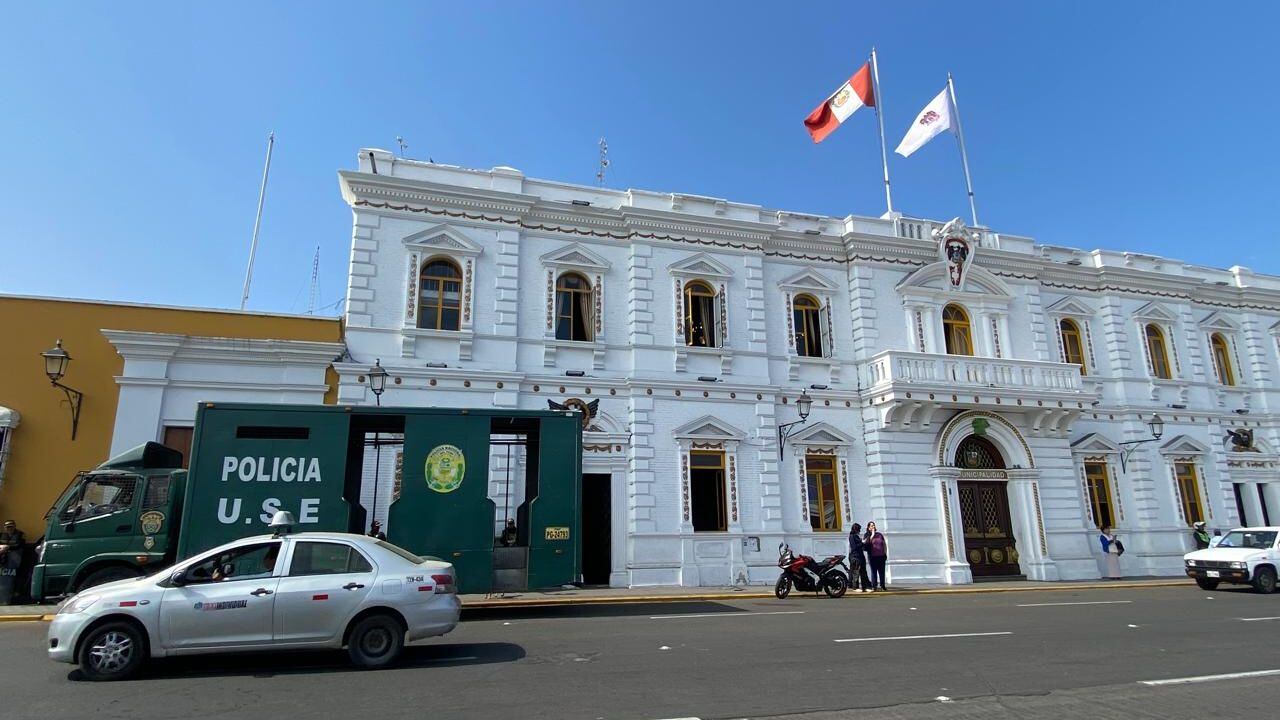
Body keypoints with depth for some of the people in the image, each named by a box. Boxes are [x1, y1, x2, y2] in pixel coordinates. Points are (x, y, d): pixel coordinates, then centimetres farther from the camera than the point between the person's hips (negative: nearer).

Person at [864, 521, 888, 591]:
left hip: (881, 556, 3)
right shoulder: (866, 535, 2)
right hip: (873, 557, -3)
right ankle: (874, 586, 1)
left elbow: (884, 544, 16)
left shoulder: (880, 534, 12)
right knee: (874, 572, -2)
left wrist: (885, 553, 10)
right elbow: (864, 543, -16)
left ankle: (882, 586, 13)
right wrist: (872, 535, -13)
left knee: (882, 572, 5)